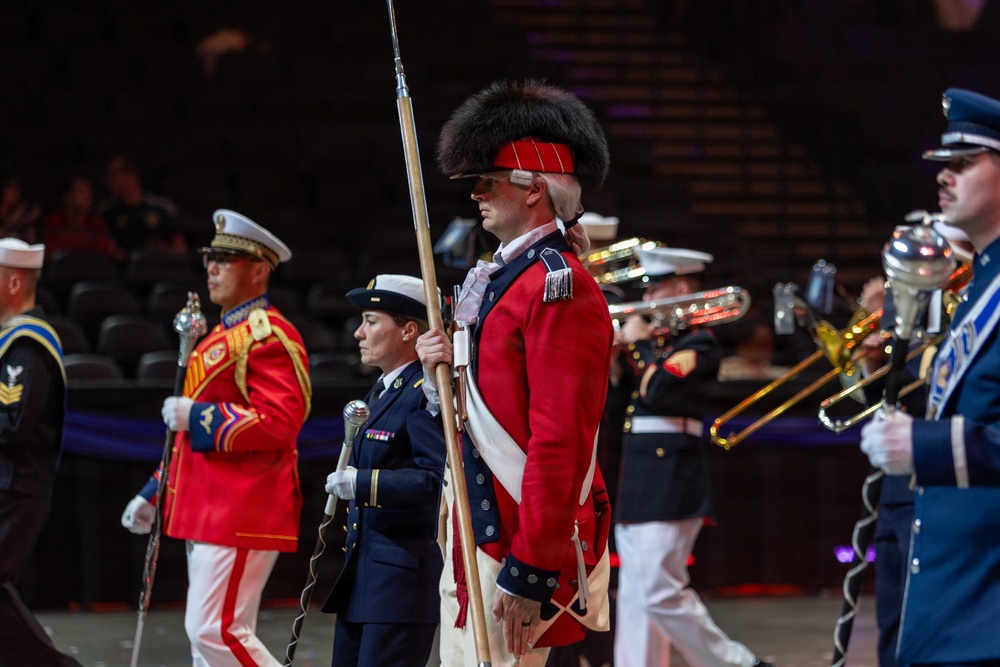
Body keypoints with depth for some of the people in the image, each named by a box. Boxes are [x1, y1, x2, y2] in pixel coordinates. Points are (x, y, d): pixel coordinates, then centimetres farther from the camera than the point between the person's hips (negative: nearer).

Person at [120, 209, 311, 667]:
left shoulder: (269, 336, -12)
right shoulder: (223, 335, 20)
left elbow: (279, 423, -23)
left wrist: (196, 415, -19)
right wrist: (154, 495, 25)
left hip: (240, 516, -10)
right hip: (207, 514, 10)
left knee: (215, 630, -13)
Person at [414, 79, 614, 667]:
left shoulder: (560, 286, -15)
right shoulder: (505, 276, 17)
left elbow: (562, 438, -22)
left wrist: (531, 571, -25)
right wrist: (442, 370, 1)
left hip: (522, 551, -10)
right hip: (477, 540, 10)